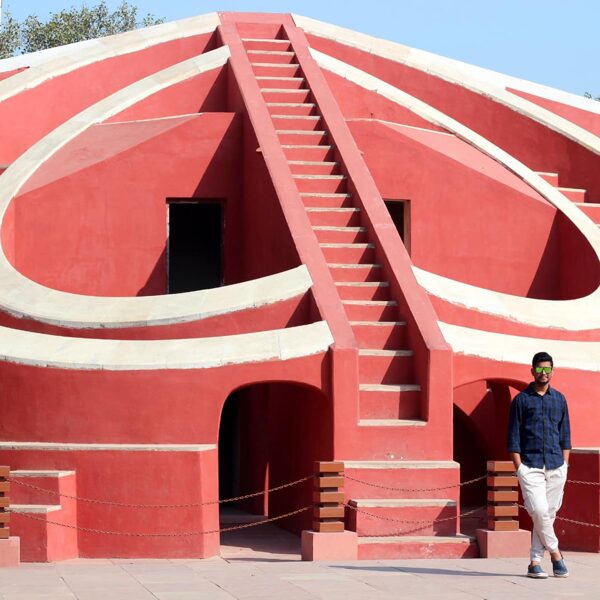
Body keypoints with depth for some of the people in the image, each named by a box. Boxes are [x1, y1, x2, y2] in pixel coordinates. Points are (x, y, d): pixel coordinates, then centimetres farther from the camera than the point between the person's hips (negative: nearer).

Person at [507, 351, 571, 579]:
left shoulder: (559, 399, 13)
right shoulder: (521, 399, 3)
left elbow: (565, 434, 16)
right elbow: (513, 436, 1)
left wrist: (565, 463, 7)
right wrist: (519, 467, -6)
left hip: (556, 467, 3)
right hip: (530, 466, -3)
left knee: (548, 513, 2)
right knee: (539, 511, -16)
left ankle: (535, 562, 8)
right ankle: (555, 553, 2)